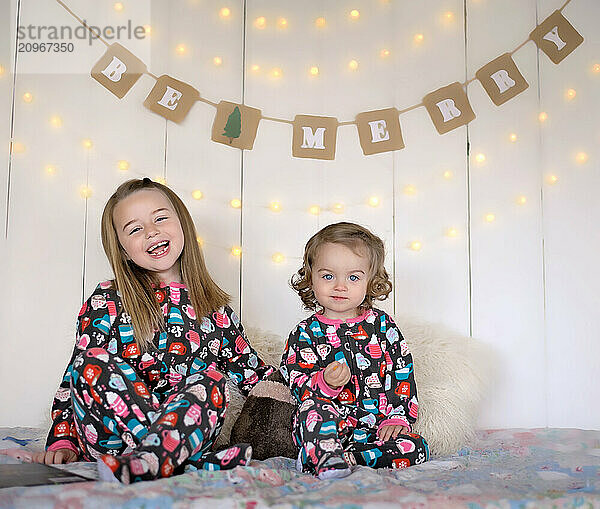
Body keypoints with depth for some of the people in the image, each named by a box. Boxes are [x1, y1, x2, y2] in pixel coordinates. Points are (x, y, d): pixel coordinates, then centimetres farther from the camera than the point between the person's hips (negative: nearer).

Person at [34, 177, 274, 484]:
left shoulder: (216, 309, 11)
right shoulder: (107, 302, 6)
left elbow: (250, 370, 19)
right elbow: (77, 374, 4)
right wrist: (62, 441, -6)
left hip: (188, 430, 1)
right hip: (110, 434, 0)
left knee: (212, 379, -26)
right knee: (94, 362, -26)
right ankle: (200, 463, -33)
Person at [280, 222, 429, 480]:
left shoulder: (383, 325, 7)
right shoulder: (306, 333, 1)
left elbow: (403, 372, 8)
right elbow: (298, 386, -5)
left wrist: (398, 418, -4)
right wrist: (325, 382, -26)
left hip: (375, 426, 3)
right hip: (327, 425, -3)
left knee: (416, 448, -22)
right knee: (313, 408, -32)